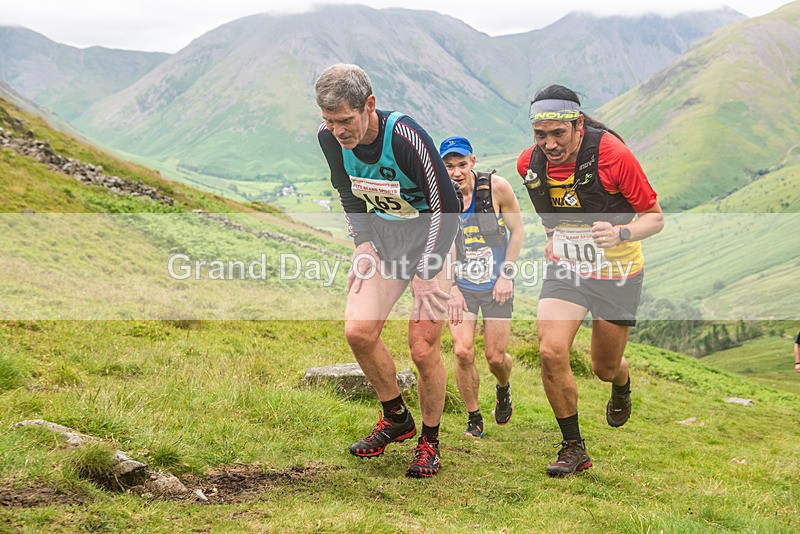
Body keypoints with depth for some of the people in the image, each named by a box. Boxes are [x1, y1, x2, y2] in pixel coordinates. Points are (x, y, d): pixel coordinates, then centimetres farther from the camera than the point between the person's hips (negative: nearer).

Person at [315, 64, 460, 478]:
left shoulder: (406, 139, -31)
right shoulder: (330, 137, -13)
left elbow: (446, 207, -22)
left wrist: (425, 277, -21)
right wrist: (363, 244, 0)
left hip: (429, 239, -5)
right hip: (382, 239, 5)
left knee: (423, 349, -10)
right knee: (358, 331, -7)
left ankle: (429, 440, 12)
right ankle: (396, 418, 16)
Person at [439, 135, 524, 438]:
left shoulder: (496, 187, -15)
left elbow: (517, 231, -3)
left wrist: (507, 275, -8)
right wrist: (450, 288, -7)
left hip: (496, 286, -1)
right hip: (460, 285, 1)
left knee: (495, 357, 1)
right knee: (463, 351, -14)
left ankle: (503, 390, 39)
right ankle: (474, 419, 7)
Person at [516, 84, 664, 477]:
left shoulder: (612, 155, -23)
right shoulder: (530, 164, -8)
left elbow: (654, 217, -16)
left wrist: (621, 233, -33)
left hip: (616, 272, -3)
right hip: (564, 268, 3)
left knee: (605, 367, 11)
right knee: (551, 352, -17)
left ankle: (621, 386, 51)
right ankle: (573, 448, 0)